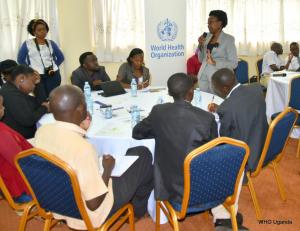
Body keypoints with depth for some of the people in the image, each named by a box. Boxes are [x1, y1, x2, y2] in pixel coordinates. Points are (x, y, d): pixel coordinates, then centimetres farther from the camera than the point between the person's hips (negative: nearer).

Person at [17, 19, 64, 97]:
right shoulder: (27, 44, 3)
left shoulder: (51, 43, 10)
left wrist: (54, 66, 6)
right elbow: (20, 59, 7)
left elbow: (61, 57, 17)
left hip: (53, 75, 2)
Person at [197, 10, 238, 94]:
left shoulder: (228, 39, -6)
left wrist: (214, 62, -21)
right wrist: (200, 45, -3)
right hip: (203, 76, 5)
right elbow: (201, 59, 13)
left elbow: (233, 63, -10)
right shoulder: (207, 37, 8)